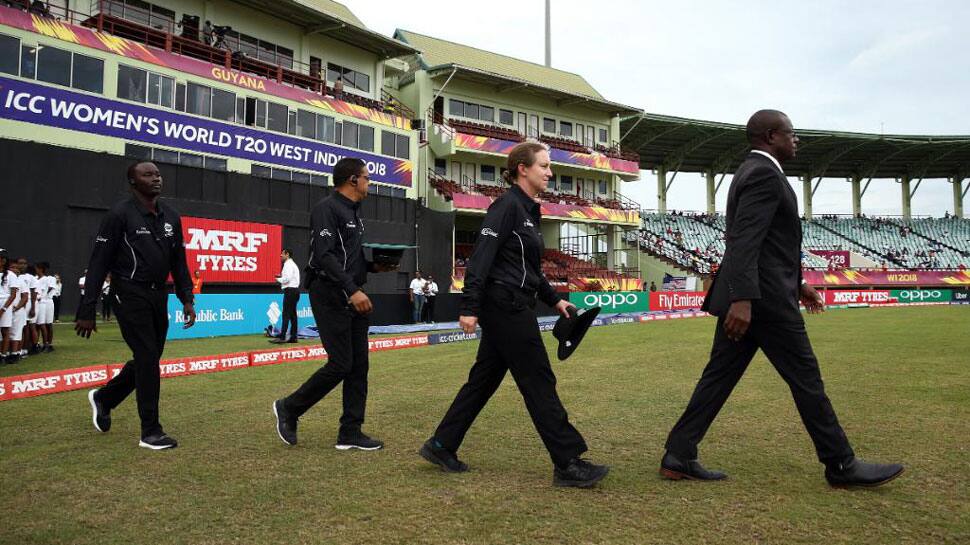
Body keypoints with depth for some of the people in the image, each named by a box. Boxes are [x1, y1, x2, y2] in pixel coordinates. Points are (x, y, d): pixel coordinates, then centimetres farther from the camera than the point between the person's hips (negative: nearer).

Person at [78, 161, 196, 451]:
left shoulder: (170, 217, 9)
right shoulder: (120, 215, -9)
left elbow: (178, 261, 15)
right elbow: (99, 264, -10)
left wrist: (187, 299, 7)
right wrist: (87, 312, -12)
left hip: (159, 296, 7)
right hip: (130, 296, -7)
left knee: (148, 360, 13)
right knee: (148, 359, -8)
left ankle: (103, 397, 39)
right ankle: (151, 432, 3)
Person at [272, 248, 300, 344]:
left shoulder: (288, 264, -9)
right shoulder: (293, 264, 22)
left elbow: (287, 279, -19)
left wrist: (278, 279, -2)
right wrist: (282, 276, 12)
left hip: (290, 290, -10)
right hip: (295, 290, 10)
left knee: (286, 314, -12)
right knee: (293, 314, 9)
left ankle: (282, 337, -16)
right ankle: (293, 337, 9)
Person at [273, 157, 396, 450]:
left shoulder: (354, 213, 18)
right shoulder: (327, 209, -11)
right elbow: (324, 255, -22)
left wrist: (374, 266, 7)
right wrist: (352, 290, -28)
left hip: (354, 299, 9)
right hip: (331, 299, -9)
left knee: (358, 365, 6)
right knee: (340, 365, -7)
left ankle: (350, 433, 13)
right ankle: (289, 408, 14)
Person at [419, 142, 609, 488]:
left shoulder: (528, 210, 17)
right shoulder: (507, 206, -12)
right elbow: (481, 257, -19)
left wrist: (553, 299, 21)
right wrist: (469, 307, -24)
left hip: (511, 308, 10)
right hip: (506, 306, -10)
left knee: (484, 378, 13)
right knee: (539, 381, -4)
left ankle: (441, 446, 22)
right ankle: (568, 463, 5)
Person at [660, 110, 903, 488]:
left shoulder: (752, 172, 20)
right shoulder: (765, 174, -12)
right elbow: (745, 242, -24)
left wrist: (796, 282, 27)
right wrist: (743, 299, -31)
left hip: (744, 297, 10)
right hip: (764, 298, -10)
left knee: (719, 376, 8)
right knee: (806, 378, 3)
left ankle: (679, 456, 9)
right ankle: (841, 465, 17)